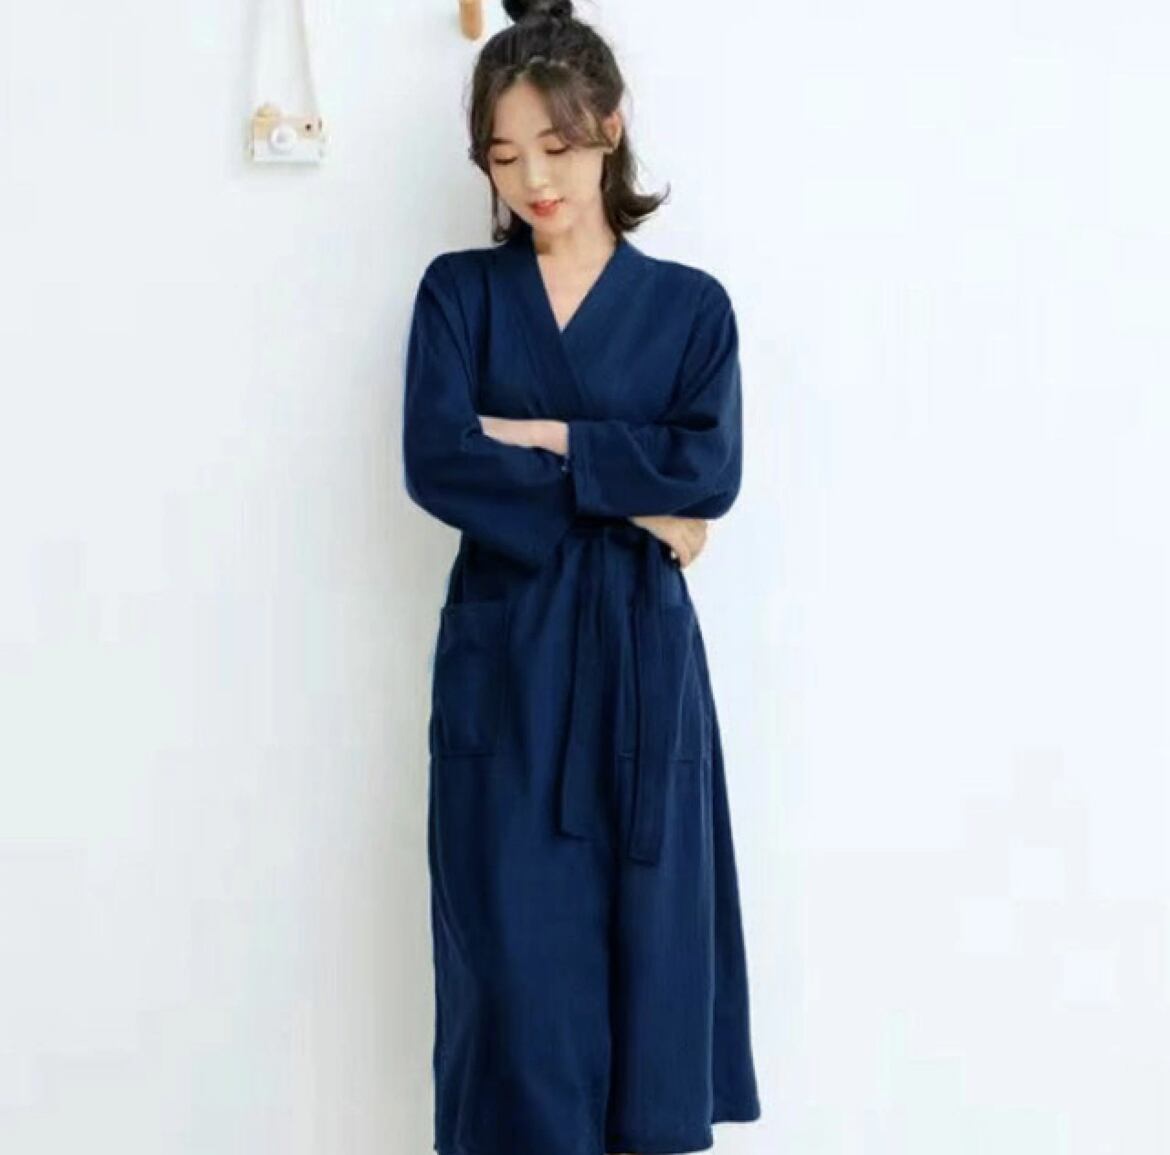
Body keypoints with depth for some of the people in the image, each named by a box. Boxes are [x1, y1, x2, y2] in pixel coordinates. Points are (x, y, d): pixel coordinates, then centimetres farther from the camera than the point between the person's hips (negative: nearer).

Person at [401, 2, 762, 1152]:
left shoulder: (689, 304, 6)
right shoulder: (459, 291, 6)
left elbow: (710, 471, -9)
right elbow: (437, 462, -10)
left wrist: (544, 440, -12)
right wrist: (626, 505, -11)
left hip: (641, 660, 1)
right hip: (504, 661, 0)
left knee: (648, 950, 3)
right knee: (519, 967, -1)